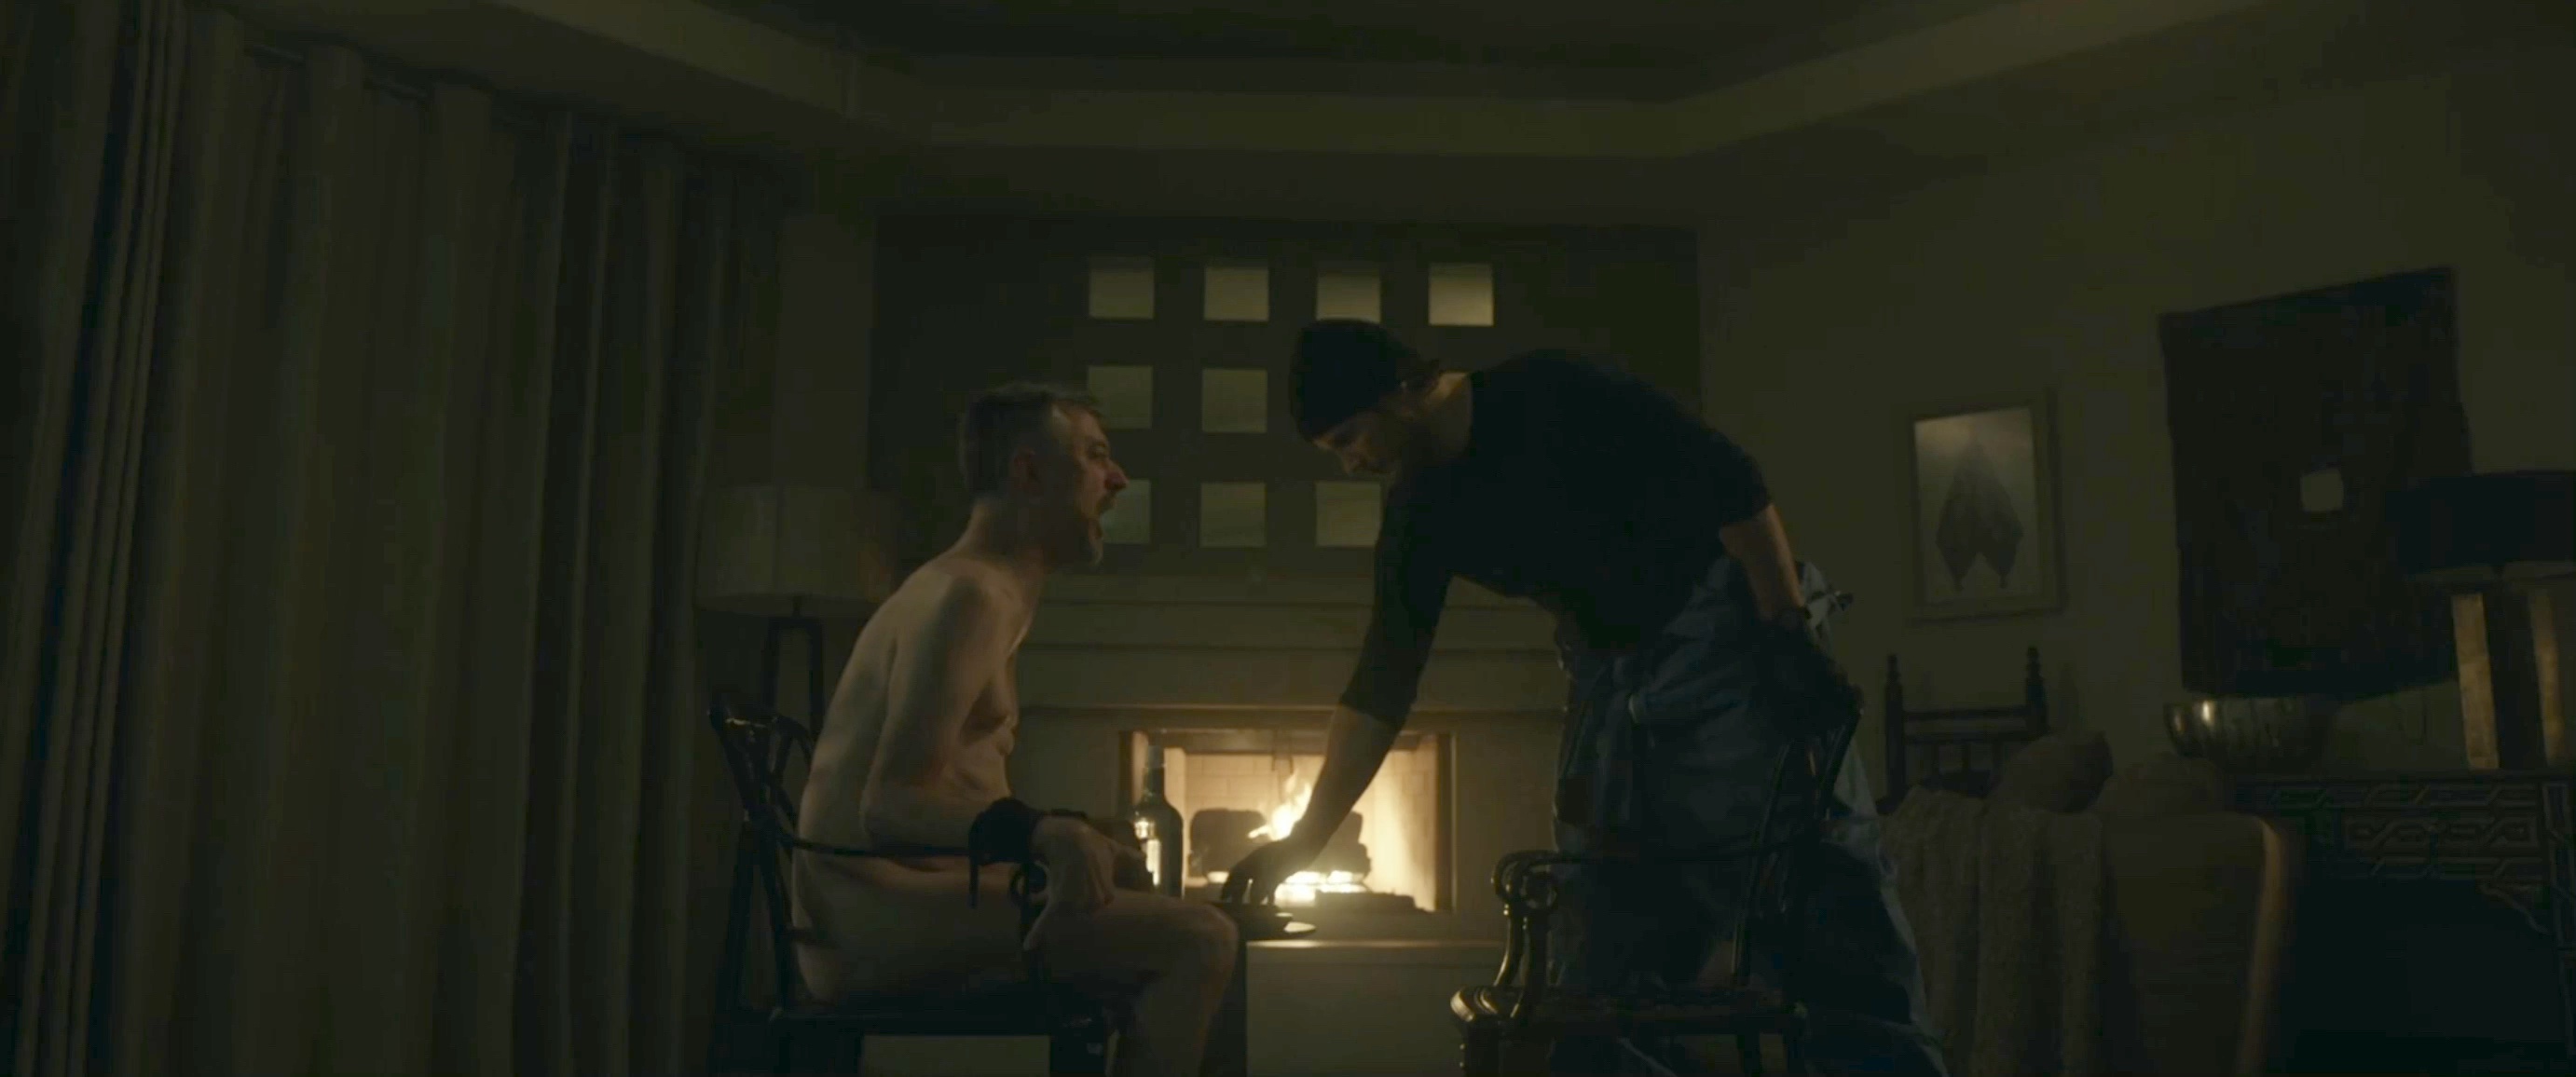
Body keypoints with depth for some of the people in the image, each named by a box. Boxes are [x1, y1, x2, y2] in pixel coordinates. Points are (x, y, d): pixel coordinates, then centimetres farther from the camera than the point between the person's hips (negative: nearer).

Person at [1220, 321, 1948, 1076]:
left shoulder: (1551, 395, -16)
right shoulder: (1420, 517, 2)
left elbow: (1729, 482, -15)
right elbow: (1381, 685, 3)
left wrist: (1790, 629, -19)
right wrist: (1302, 841, 0)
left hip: (1723, 640, -6)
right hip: (1612, 675, 6)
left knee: (1819, 884, -9)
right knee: (1602, 948, 2)